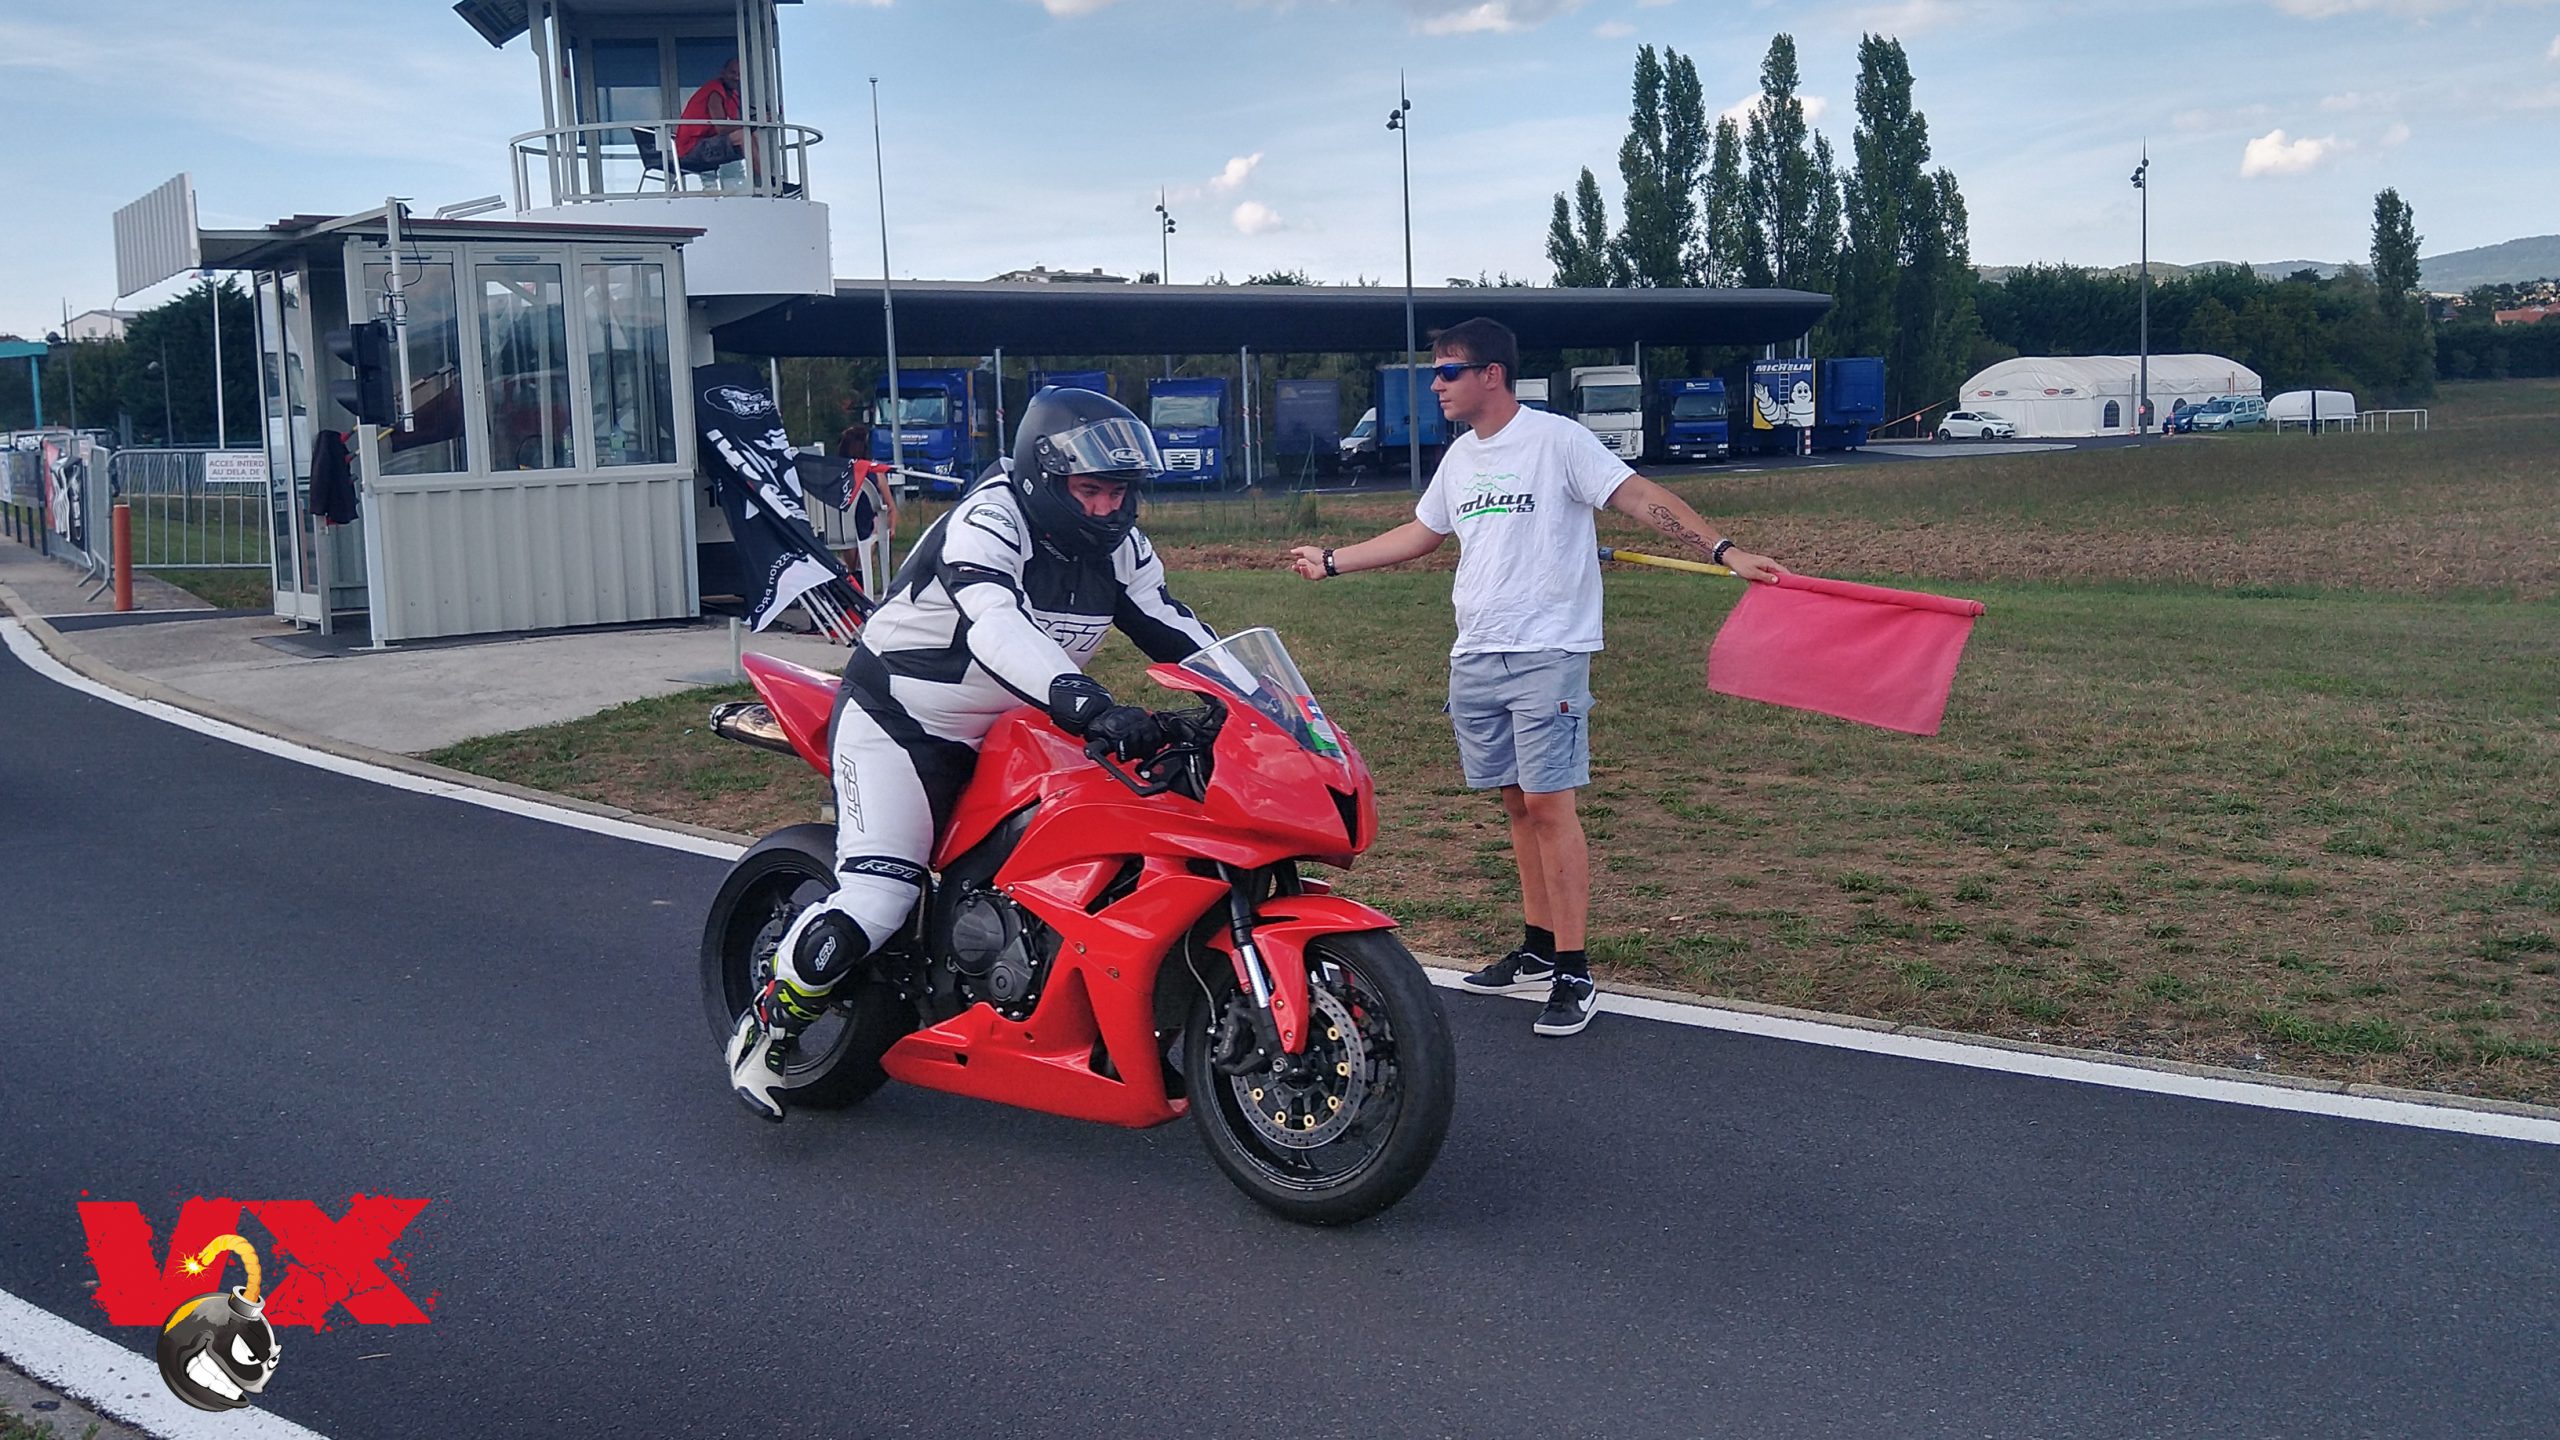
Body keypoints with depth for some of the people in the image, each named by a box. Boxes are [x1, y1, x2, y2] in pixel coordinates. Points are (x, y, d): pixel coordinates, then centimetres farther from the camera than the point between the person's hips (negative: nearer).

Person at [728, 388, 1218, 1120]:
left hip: (1006, 733, 8)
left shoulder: (1118, 547, -1)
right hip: (898, 722, -8)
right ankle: (767, 1028, 2)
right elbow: (996, 626, -44)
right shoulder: (988, 520, -26)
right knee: (876, 897, -19)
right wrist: (1088, 704, -57)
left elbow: (1172, 627, 7)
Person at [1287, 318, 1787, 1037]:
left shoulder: (1556, 439, -8)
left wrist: (1724, 550, -24)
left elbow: (1641, 498, -14)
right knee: (1517, 804, 11)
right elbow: (1420, 533, 29)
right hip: (1474, 656, 7)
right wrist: (1331, 562, 33)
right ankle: (1537, 952, 21)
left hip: (1547, 654, -7)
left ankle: (1574, 975, -5)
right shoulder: (1459, 457, 15)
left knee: (1549, 806, -10)